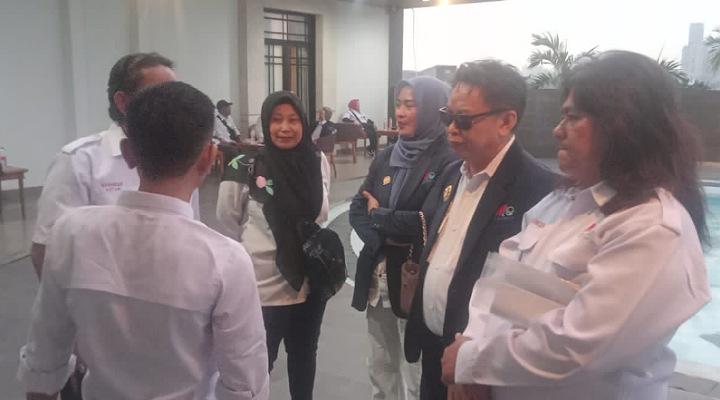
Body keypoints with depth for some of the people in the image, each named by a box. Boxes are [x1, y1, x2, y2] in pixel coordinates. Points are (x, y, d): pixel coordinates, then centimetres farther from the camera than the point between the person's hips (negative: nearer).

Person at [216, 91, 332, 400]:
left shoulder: (318, 162, -3)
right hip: (265, 286, -4)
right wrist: (257, 248, 5)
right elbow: (228, 219, -1)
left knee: (304, 355, 23)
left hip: (311, 282, 4)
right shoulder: (246, 168, -16)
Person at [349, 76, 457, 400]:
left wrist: (379, 215, -9)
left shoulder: (448, 162, -11)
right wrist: (381, 241, -12)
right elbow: (357, 209, 6)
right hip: (379, 277, 7)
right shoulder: (386, 157, 9)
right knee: (380, 367, 19)